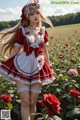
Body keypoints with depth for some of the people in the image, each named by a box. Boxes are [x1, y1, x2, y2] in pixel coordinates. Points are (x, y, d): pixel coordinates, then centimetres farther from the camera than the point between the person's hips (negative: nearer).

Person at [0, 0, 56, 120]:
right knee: (25, 102, -6)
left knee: (33, 102, 7)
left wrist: (49, 68, 15)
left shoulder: (43, 31, 7)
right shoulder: (22, 31, -1)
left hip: (38, 67, 3)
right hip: (22, 66, -2)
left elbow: (45, 52, 13)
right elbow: (15, 51, 1)